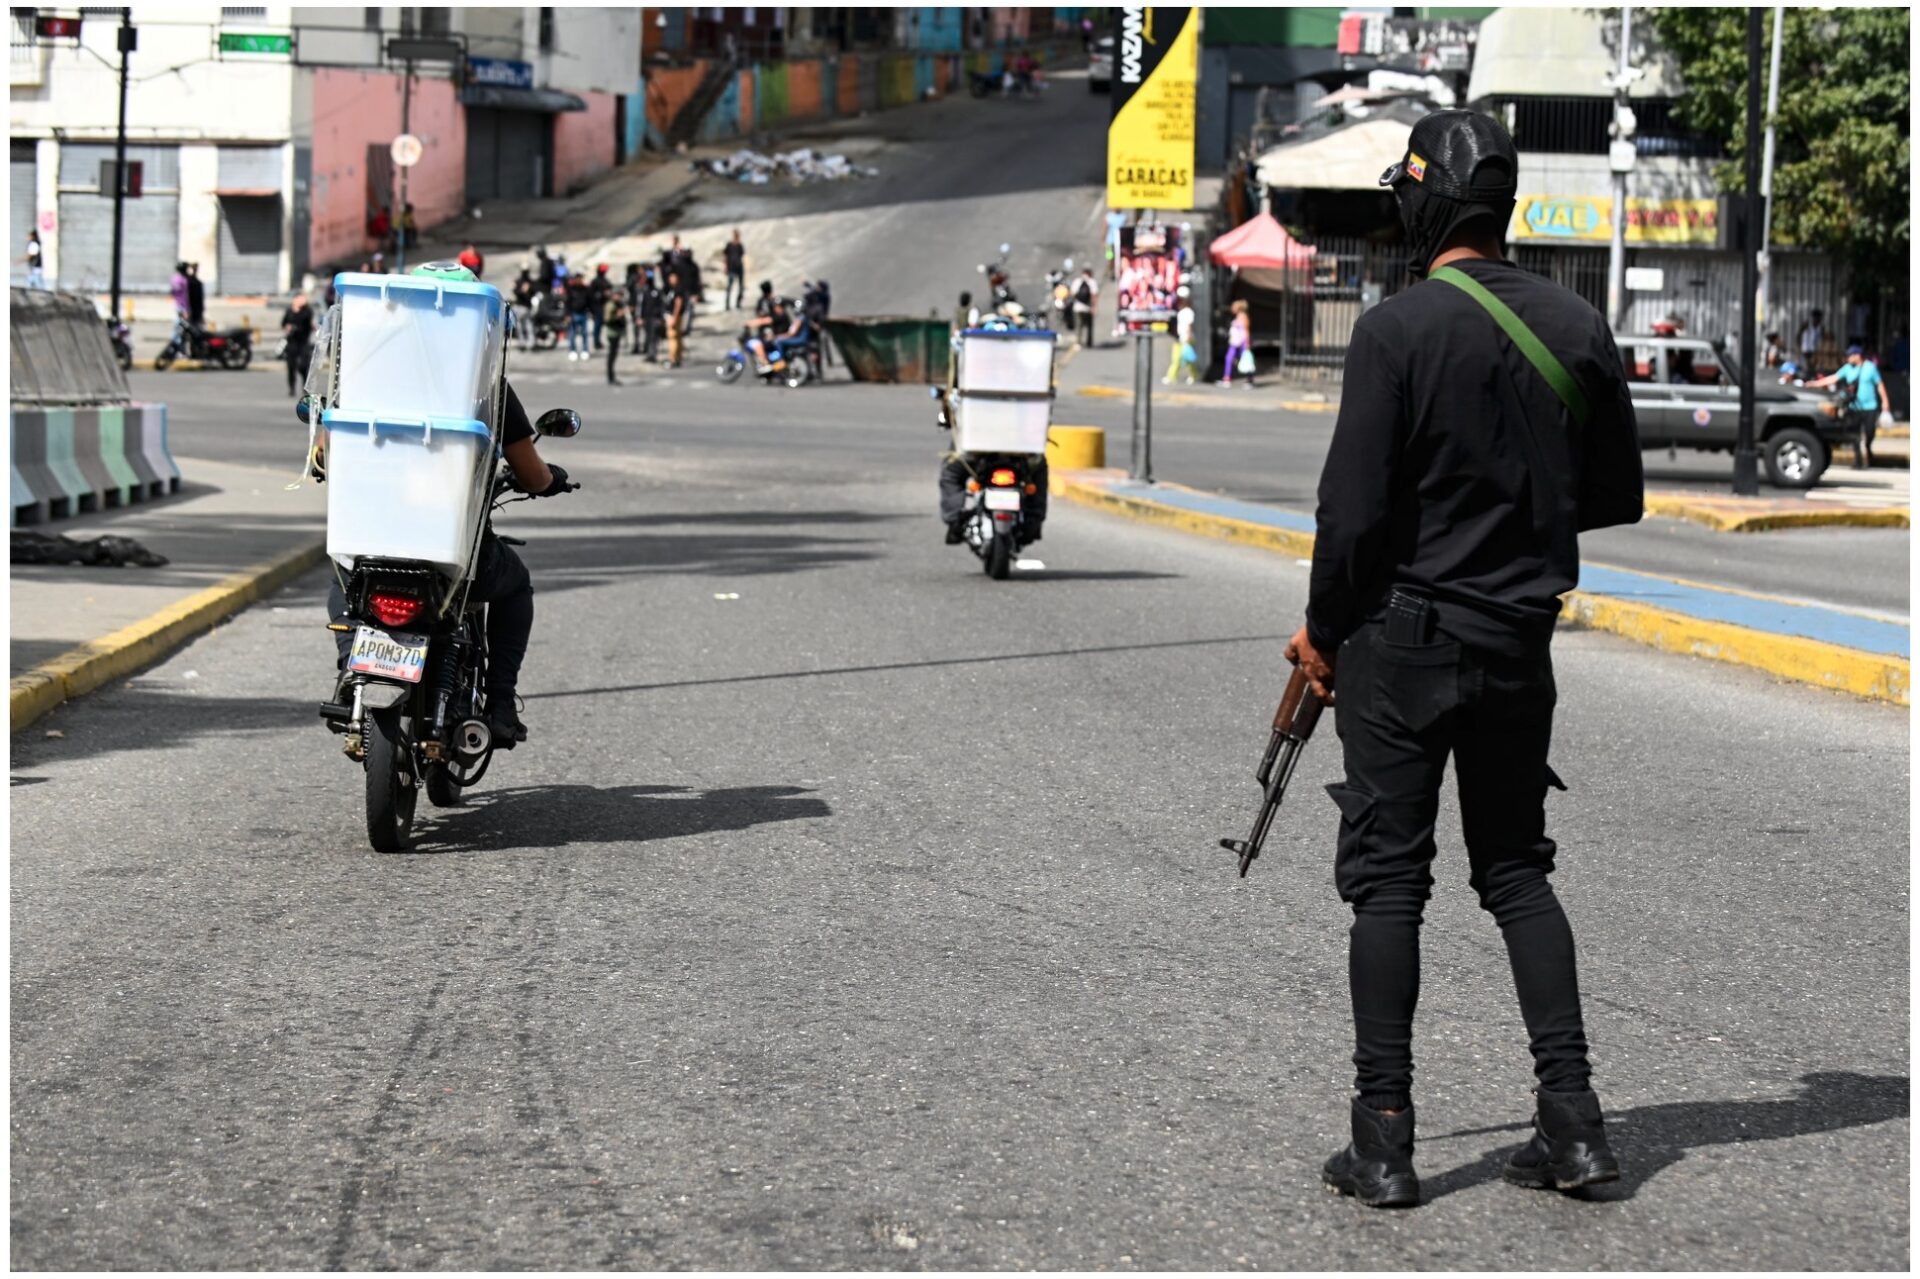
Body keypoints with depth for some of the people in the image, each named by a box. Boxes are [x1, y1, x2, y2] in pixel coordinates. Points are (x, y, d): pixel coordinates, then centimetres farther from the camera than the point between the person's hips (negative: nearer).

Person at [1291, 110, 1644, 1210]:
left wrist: (1323, 629, -2)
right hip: (1522, 641, 5)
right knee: (1518, 870, 15)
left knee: (1388, 881, 2)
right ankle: (1573, 1120, 9)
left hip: (1402, 637, -5)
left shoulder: (1400, 329, -14)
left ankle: (1386, 1141, 3)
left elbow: (1354, 509, -15)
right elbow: (1617, 496, 10)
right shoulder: (1578, 326, 2)